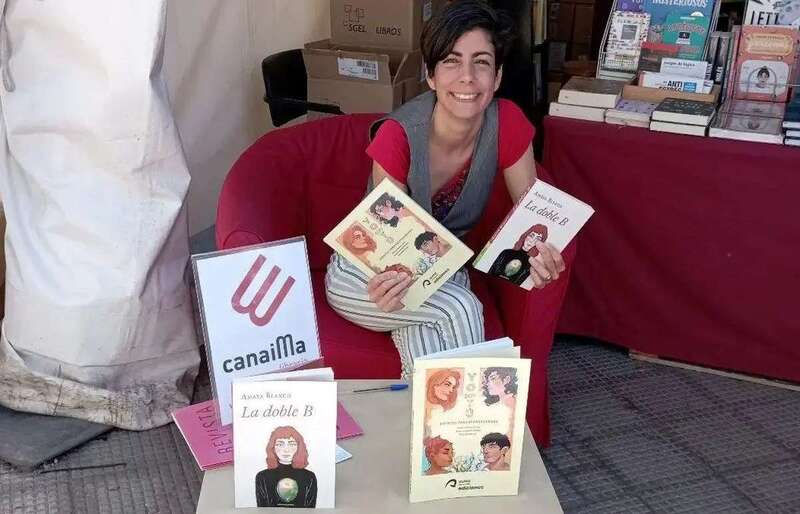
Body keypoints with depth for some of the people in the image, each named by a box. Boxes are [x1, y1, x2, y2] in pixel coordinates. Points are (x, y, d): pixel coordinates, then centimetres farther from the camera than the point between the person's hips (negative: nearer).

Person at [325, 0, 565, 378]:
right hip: (368, 272, -2)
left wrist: (540, 251, -31)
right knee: (461, 309, -29)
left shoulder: (507, 124, -16)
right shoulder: (397, 135, -26)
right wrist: (390, 286, -46)